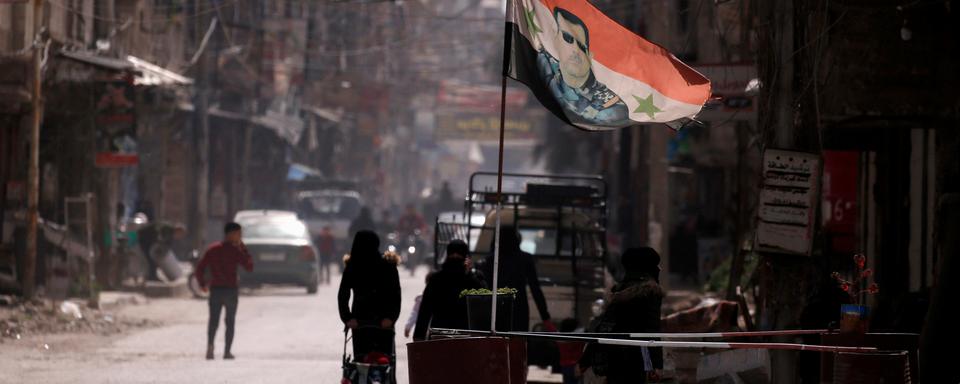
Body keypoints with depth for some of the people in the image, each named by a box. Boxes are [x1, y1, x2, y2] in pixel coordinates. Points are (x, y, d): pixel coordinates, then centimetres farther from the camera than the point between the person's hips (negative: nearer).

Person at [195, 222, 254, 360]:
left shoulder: (212, 249, 6)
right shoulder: (235, 251, -6)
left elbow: (200, 267, 2)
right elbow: (249, 267, -2)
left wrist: (202, 284, 14)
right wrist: (244, 249, 4)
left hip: (215, 290, 2)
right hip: (231, 290, -2)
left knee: (213, 320, 6)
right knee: (230, 321, 10)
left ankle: (210, 344, -19)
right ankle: (227, 351, 5)